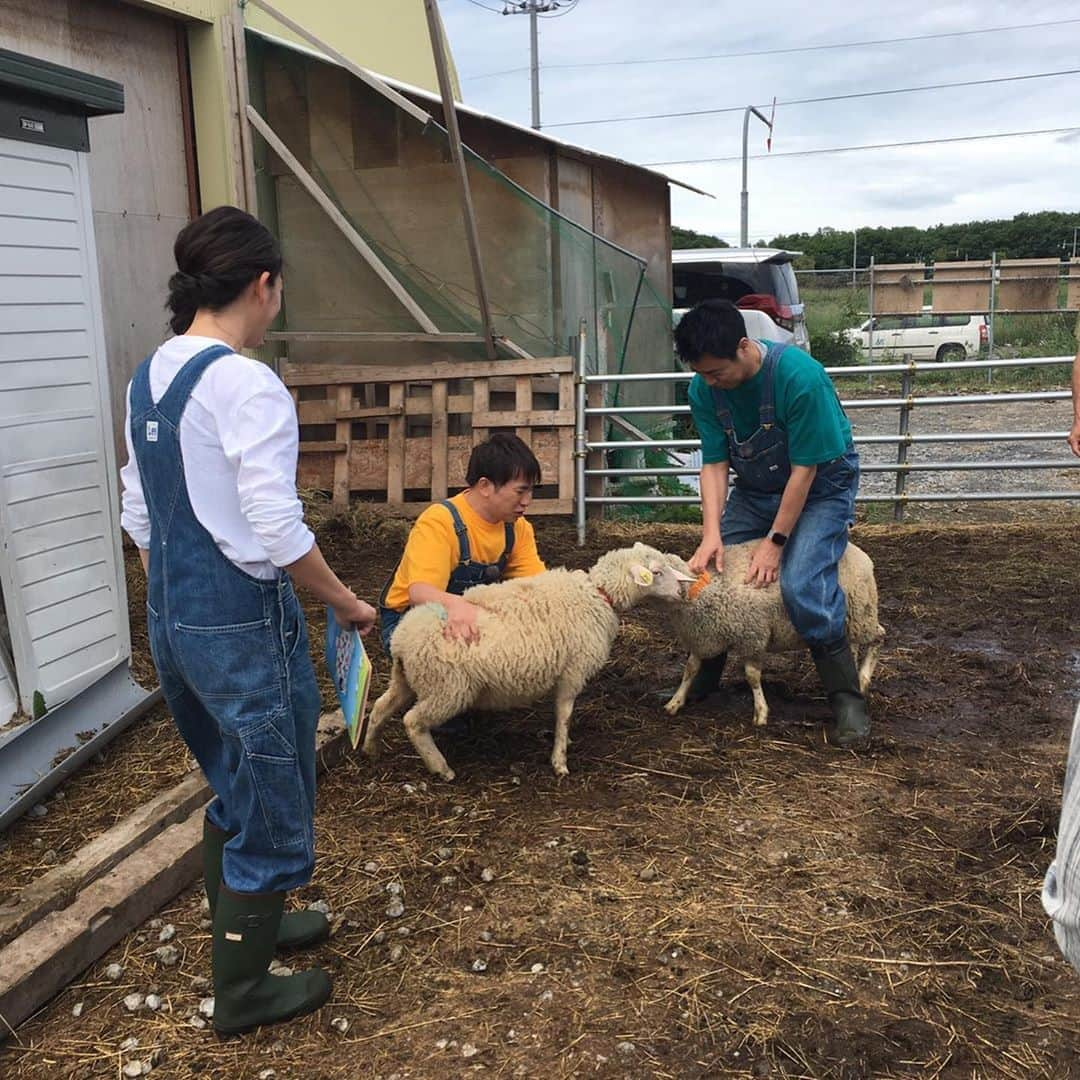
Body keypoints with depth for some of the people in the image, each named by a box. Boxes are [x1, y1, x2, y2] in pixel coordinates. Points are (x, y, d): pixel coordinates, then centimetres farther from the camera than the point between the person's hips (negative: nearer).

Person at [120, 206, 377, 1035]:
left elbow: (140, 518, 13)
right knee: (272, 805, 11)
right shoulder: (248, 386, -19)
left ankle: (247, 924, 46)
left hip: (172, 620, 8)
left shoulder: (148, 378, 7)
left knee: (235, 788, 26)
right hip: (243, 625, -8)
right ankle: (243, 992, 27)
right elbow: (278, 534, -22)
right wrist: (349, 606, -8)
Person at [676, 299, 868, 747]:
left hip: (821, 486, -5)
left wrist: (775, 541, -23)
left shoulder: (800, 375, -31)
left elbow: (805, 469, -26)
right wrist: (712, 533, -24)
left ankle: (846, 698, -10)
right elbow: (715, 464, -11)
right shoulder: (703, 390, -14)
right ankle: (705, 677, 19)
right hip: (756, 488, 6)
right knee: (708, 572, -4)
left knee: (801, 583, -26)